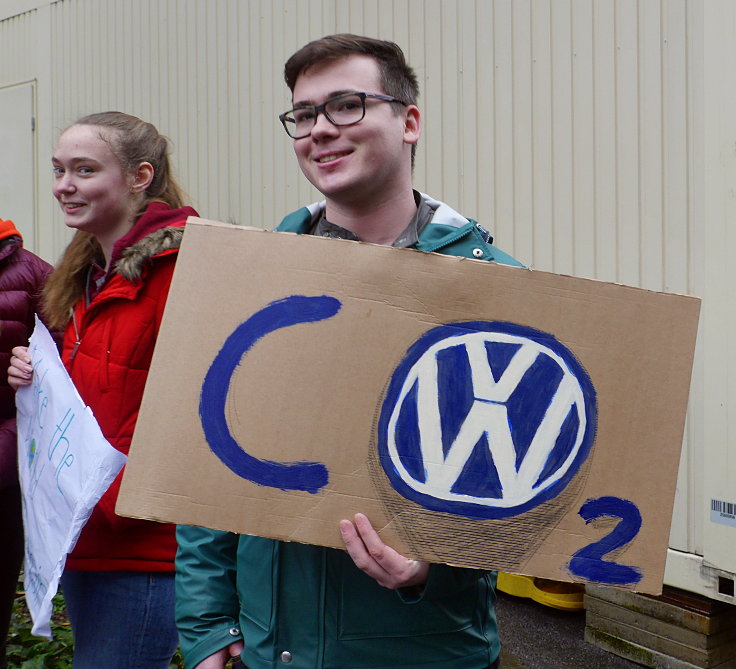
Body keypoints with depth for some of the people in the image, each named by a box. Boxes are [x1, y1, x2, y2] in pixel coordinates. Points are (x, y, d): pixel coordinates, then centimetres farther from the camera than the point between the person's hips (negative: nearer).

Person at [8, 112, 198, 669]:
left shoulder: (177, 265, -16)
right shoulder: (88, 273, 14)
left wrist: (113, 499, -21)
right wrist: (36, 377, 2)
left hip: (141, 550, -9)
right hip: (82, 539, 9)